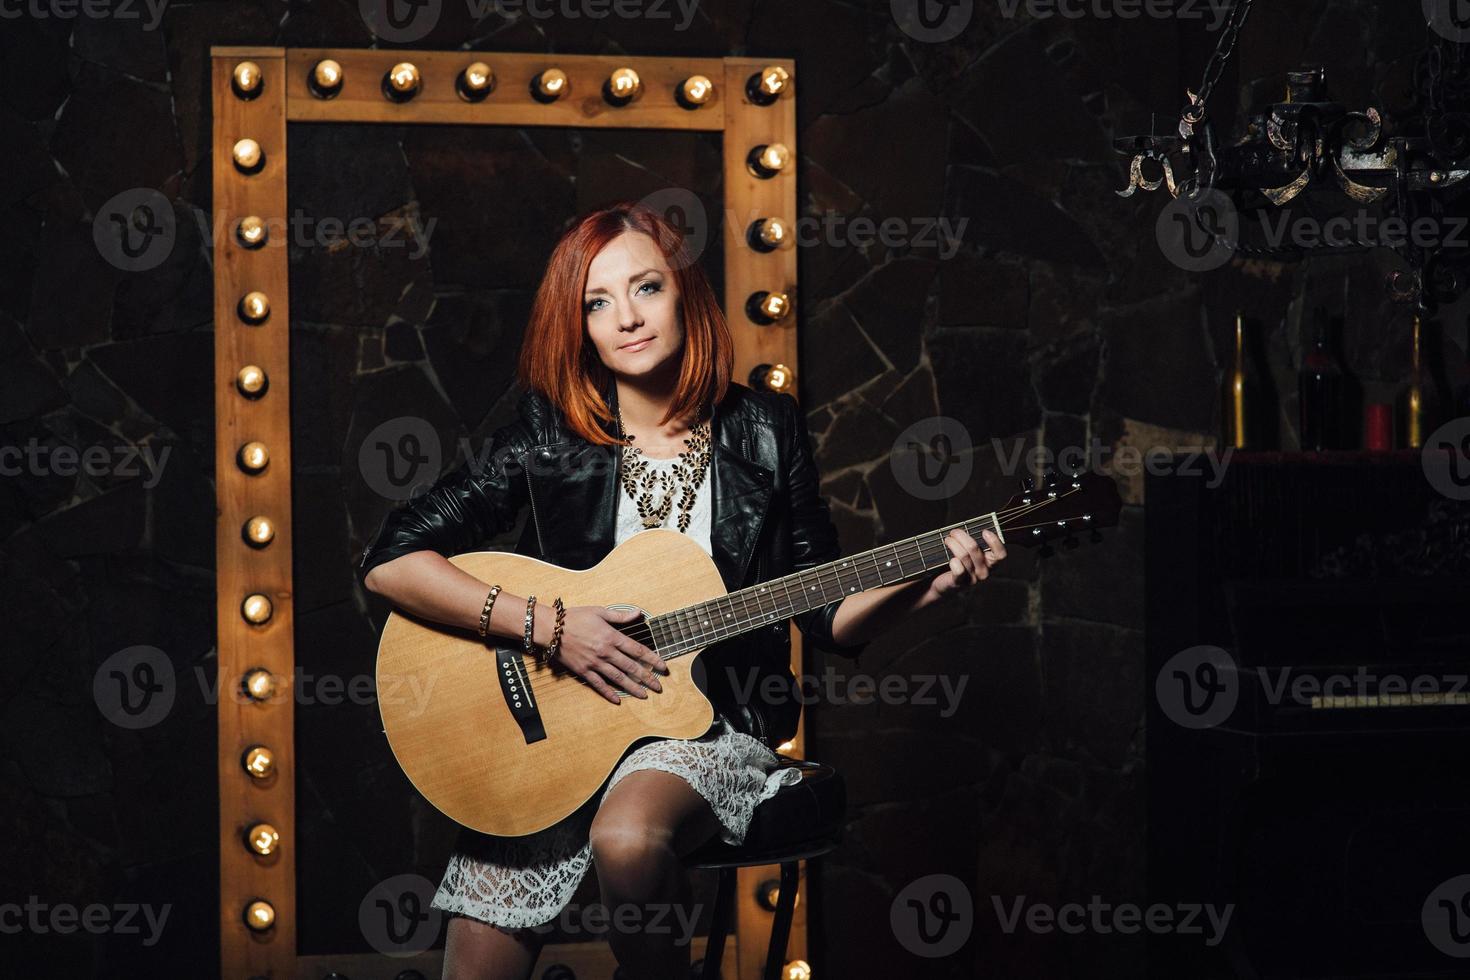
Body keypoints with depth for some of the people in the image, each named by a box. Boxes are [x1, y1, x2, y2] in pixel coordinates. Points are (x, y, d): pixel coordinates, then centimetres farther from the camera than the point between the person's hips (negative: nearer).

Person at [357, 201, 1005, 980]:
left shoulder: (765, 432, 3)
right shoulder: (547, 433, 0)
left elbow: (827, 618, 9)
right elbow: (389, 562, -6)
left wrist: (918, 587, -11)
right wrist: (546, 625, -15)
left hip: (711, 722, -1)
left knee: (628, 836, -34)